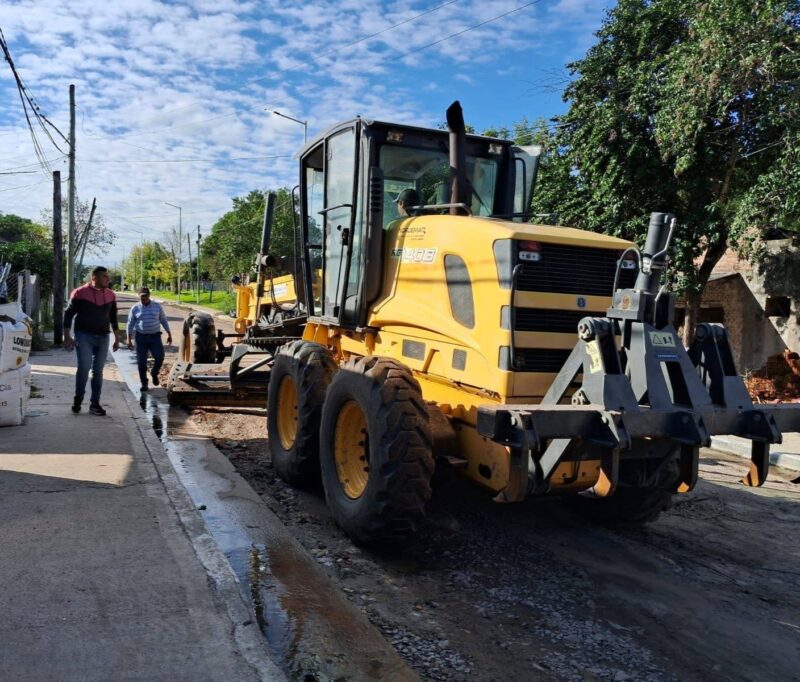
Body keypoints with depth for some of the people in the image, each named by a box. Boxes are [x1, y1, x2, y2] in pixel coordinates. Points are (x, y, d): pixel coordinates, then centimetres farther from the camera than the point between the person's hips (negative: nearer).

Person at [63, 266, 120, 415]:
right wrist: (67, 337, -6)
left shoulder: (110, 295, 7)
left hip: (103, 337, 4)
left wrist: (117, 338, 16)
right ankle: (78, 399, 6)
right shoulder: (80, 293, -6)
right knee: (84, 366, -14)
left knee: (98, 371, 5)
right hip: (84, 336, -4)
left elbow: (113, 318, 17)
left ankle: (95, 404, 10)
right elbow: (68, 314, -1)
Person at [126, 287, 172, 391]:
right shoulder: (135, 308, 2)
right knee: (141, 362, 0)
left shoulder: (157, 306, 5)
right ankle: (144, 383, 13)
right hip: (141, 337, 0)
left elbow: (164, 320, 11)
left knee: (159, 357, -13)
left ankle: (154, 374, 16)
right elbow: (130, 324, 5)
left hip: (155, 336, 0)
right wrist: (129, 339, 1)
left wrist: (169, 334, 7)